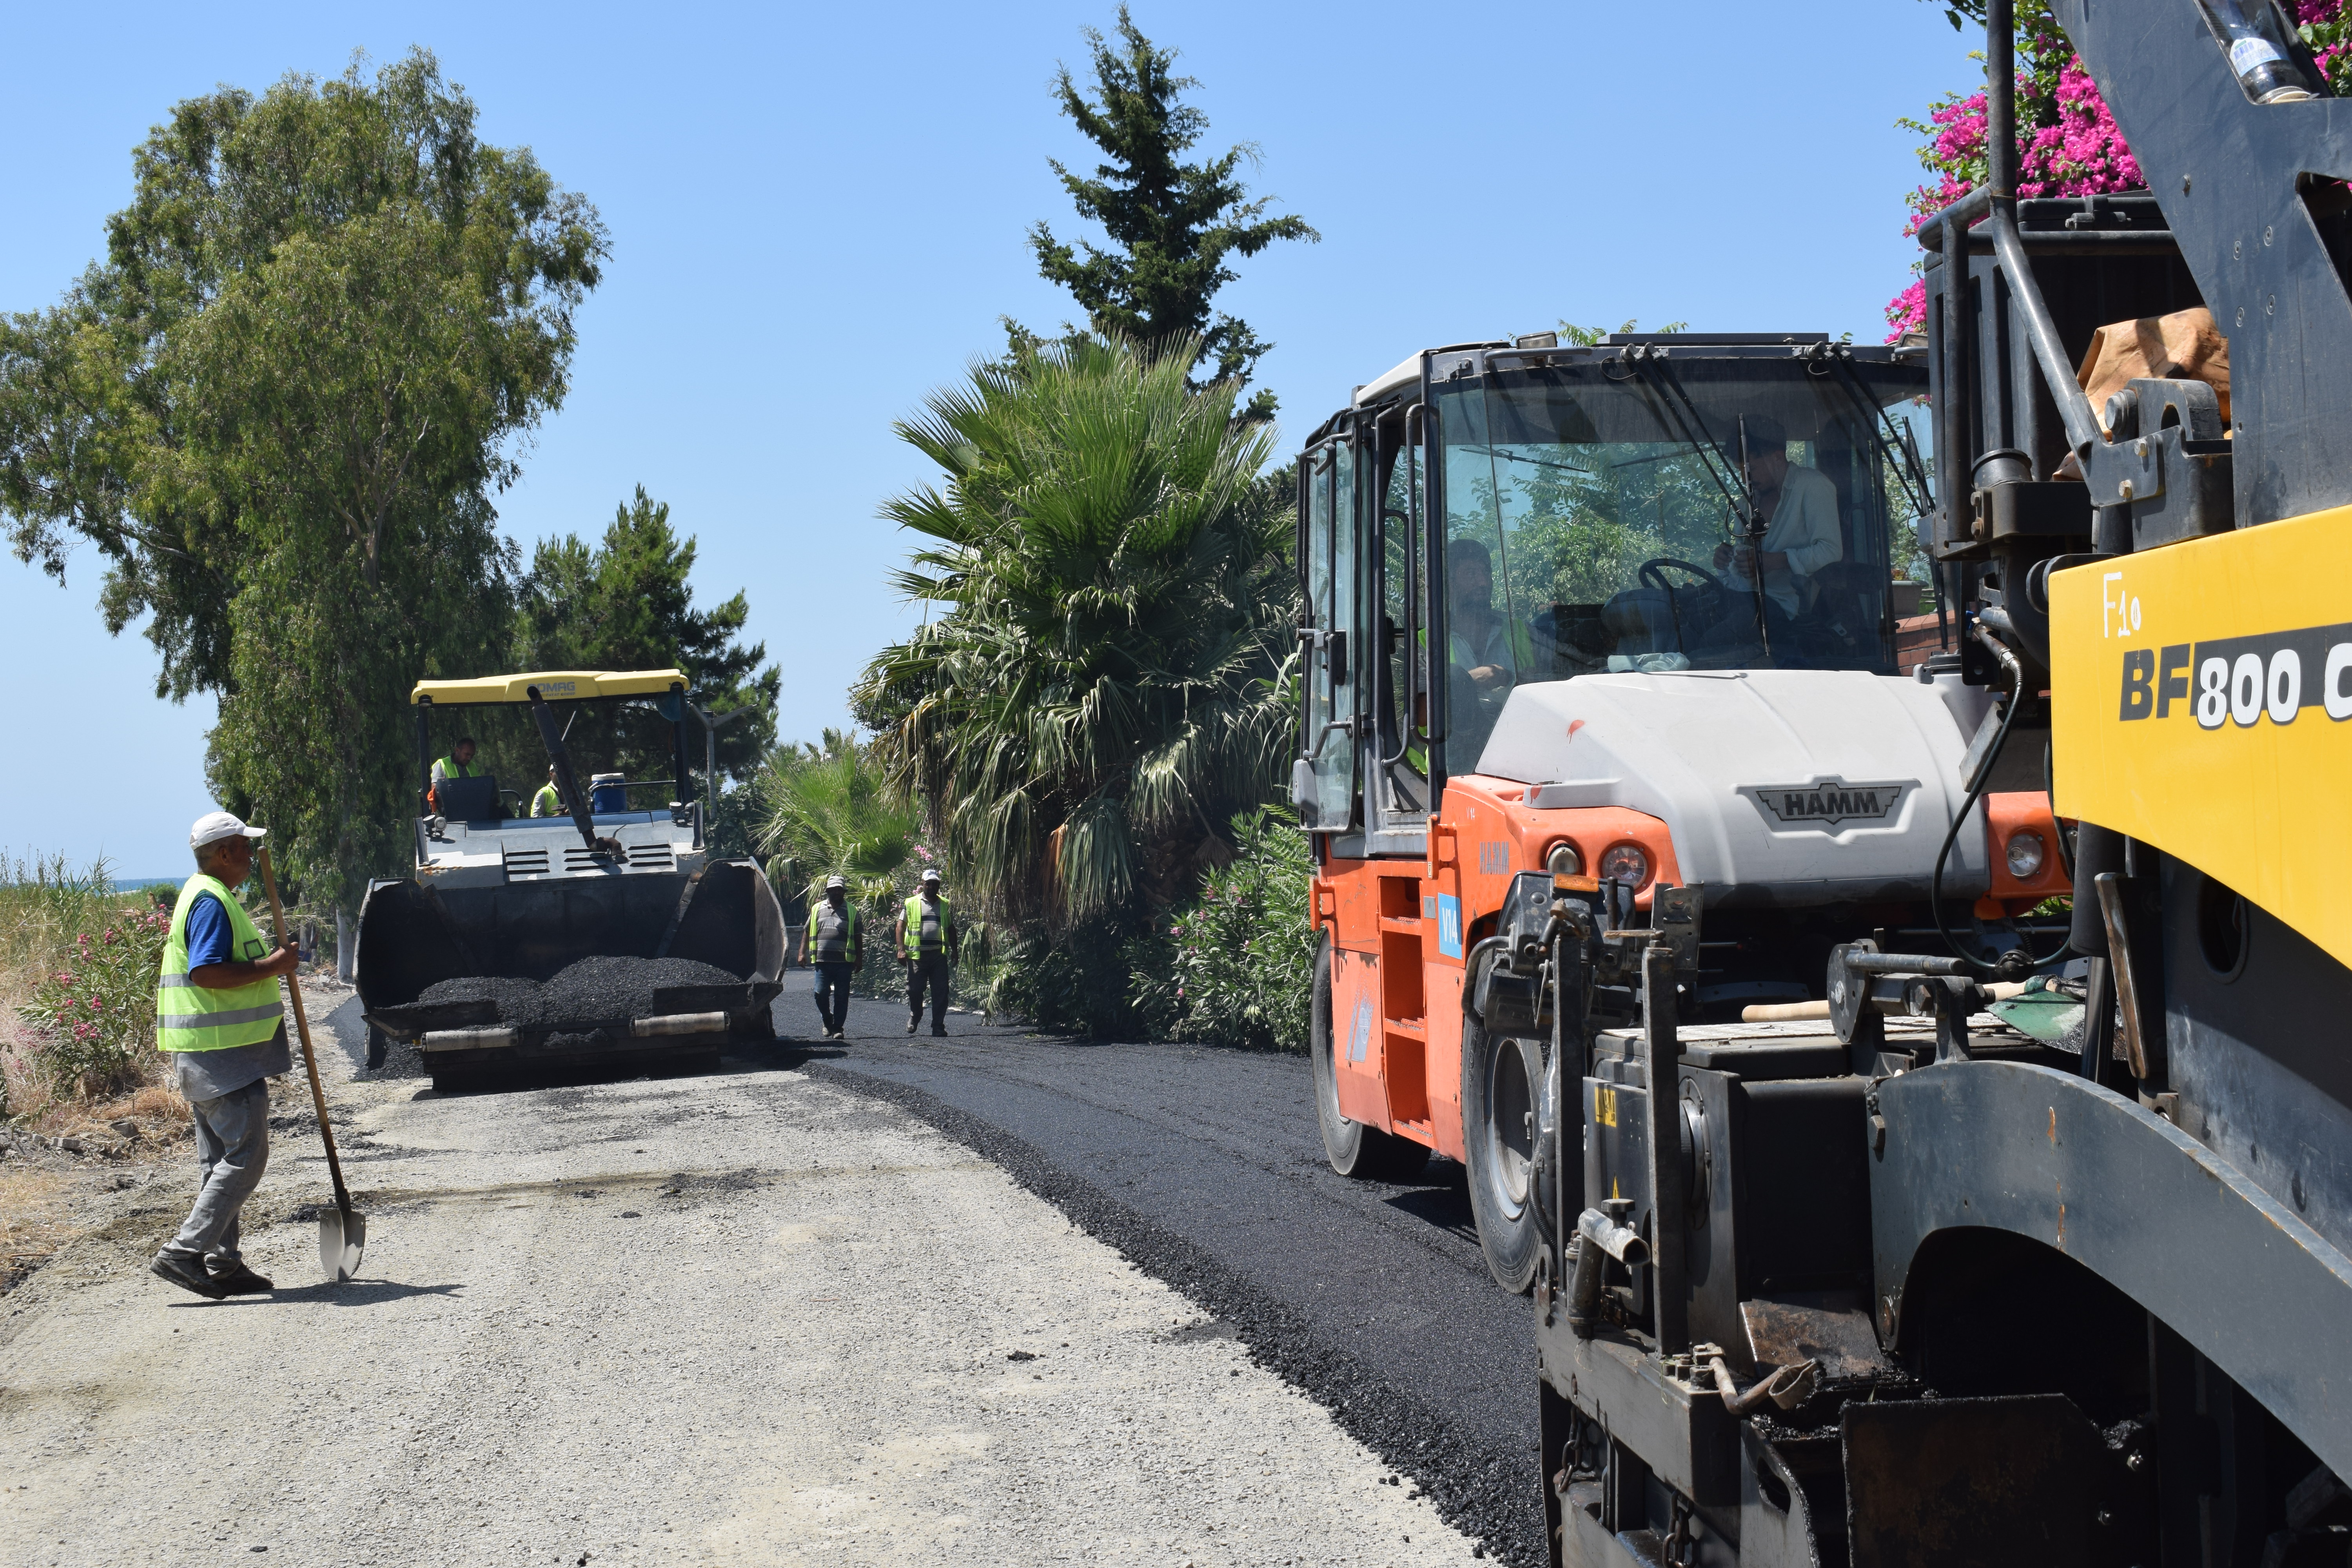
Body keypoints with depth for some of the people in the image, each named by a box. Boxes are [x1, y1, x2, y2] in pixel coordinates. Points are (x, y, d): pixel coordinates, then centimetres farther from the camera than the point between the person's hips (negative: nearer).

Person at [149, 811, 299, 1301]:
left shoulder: (207, 896, 19)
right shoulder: (212, 901, -15)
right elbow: (206, 972, -27)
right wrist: (270, 967, -20)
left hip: (211, 1052, 11)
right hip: (223, 1053, -11)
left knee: (221, 1158, 12)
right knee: (244, 1155, -10)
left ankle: (222, 1266, 15)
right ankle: (184, 1252, -13)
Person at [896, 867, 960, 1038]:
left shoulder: (946, 905, 13)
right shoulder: (911, 903, 6)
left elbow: (951, 930, 19)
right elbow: (901, 927, 4)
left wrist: (954, 951, 11)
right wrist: (901, 949, -6)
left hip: (939, 955, 2)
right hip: (917, 954, -2)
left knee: (941, 992, -3)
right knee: (914, 990, 2)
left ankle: (938, 1026, 2)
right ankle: (914, 1017, 28)